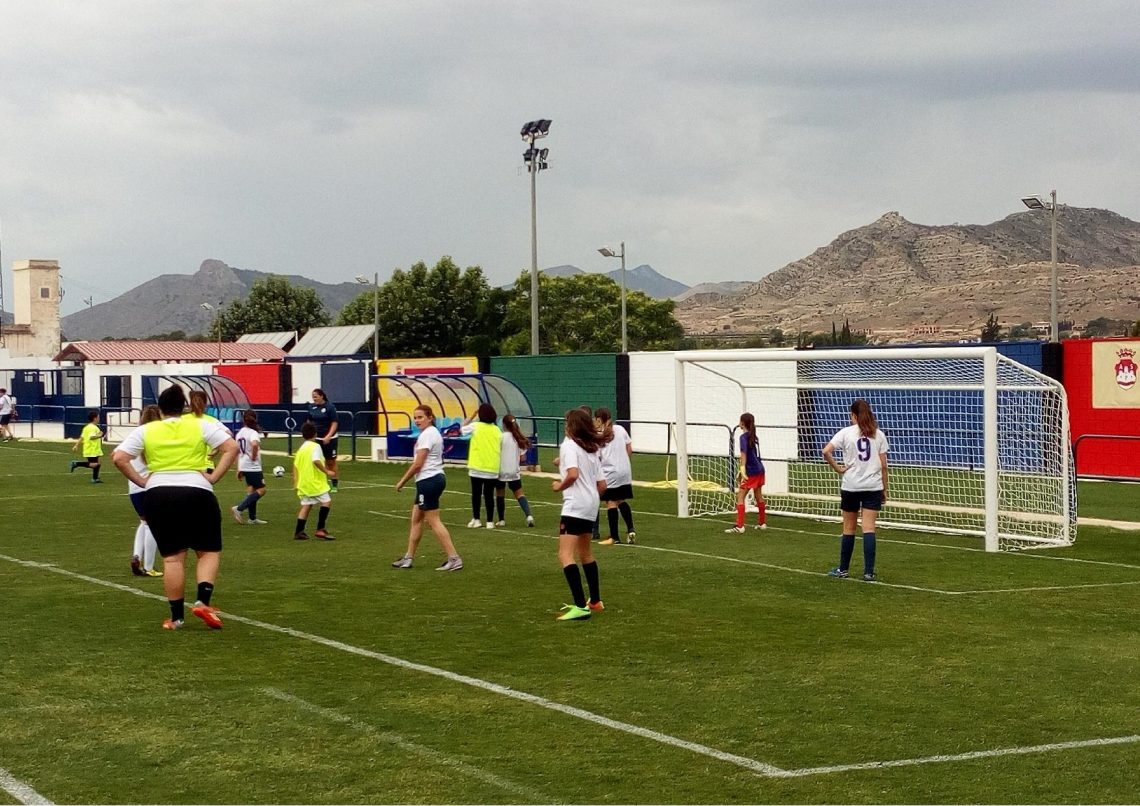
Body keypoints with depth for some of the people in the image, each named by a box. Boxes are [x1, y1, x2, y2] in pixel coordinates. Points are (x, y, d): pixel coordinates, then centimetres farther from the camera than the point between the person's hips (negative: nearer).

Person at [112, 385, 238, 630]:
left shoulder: (145, 431, 8)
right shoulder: (202, 425, 6)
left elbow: (119, 458, 1)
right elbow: (231, 448, -4)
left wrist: (142, 481, 5)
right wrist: (214, 477, -3)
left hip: (158, 496, 2)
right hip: (197, 493, -1)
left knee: (172, 557, 7)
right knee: (209, 551, 11)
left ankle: (176, 616, 8)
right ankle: (203, 601, -9)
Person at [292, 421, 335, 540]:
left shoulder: (300, 449, 15)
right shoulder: (315, 446, -8)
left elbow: (295, 466, 18)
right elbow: (316, 461, -25)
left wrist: (296, 483, 24)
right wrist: (327, 472, -19)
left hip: (303, 483, 8)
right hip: (316, 482, -8)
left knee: (306, 506, 11)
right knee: (326, 502, -4)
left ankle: (299, 532, 7)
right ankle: (320, 530, -11)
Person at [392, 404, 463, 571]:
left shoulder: (426, 435, -15)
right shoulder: (434, 432, 15)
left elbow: (417, 464, -17)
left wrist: (402, 481, -8)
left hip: (428, 481, -10)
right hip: (435, 478, 10)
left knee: (434, 522, -8)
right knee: (416, 519, 15)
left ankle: (454, 559, -9)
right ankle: (408, 558, 20)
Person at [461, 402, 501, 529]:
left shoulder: (476, 426, -5)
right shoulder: (497, 430, 4)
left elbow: (461, 429, 12)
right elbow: (500, 450, 9)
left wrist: (472, 416, 17)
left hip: (477, 467, -2)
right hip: (493, 468, 2)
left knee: (476, 493, 9)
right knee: (489, 495, 7)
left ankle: (476, 519, 8)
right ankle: (490, 522, 6)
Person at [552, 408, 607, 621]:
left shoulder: (569, 445, -8)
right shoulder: (592, 450, 16)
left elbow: (573, 474, -23)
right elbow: (602, 485, 14)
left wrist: (559, 486, -6)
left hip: (575, 506, -9)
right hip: (591, 506, 9)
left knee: (565, 555, -14)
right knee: (585, 553, 24)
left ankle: (580, 606, -24)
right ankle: (595, 601, 33)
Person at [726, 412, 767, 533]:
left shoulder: (743, 437, -13)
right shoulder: (754, 437, 12)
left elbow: (744, 454, -25)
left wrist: (743, 469, -32)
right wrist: (741, 468, 26)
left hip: (751, 472, -9)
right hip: (759, 469, 9)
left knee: (740, 497, -7)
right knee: (759, 497, 20)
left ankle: (739, 526, -14)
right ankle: (762, 523, 30)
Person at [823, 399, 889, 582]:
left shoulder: (846, 433, -3)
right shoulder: (878, 435, 3)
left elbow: (826, 451, -16)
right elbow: (883, 466, 3)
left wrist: (837, 468, -4)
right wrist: (884, 489, 10)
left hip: (850, 486, -1)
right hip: (873, 486, 1)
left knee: (848, 528, 11)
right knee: (869, 528, -2)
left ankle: (843, 569, 20)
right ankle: (869, 572, -8)